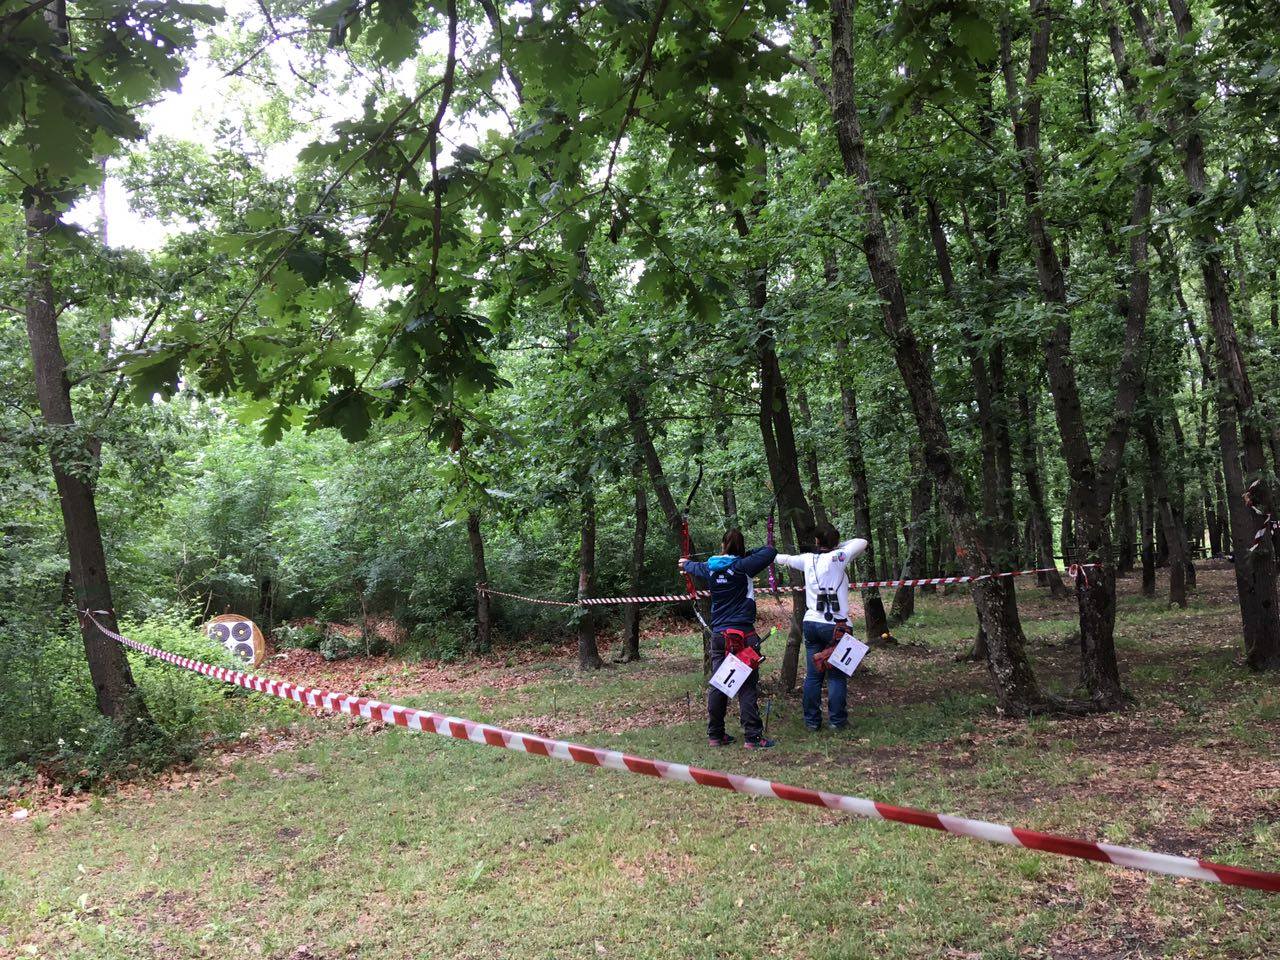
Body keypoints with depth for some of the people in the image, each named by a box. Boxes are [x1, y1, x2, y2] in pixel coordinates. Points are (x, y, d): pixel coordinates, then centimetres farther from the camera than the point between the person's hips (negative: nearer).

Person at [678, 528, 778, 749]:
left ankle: (715, 735, 19)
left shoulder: (710, 568, 6)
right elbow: (770, 552, -6)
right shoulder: (742, 566, -10)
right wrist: (747, 553, 10)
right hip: (742, 634, -5)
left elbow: (695, 568, 29)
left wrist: (686, 564, 53)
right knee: (747, 687, -2)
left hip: (718, 634, 6)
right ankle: (752, 737, -1)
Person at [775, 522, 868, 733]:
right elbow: (862, 542, 0)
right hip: (835, 626, -4)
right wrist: (839, 545, 12)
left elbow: (787, 559, 23)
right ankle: (837, 720, 7)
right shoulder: (837, 557, -8)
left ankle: (812, 720, 14)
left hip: (811, 624, 4)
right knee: (836, 676, 3)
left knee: (813, 675, 8)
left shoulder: (808, 559, 5)